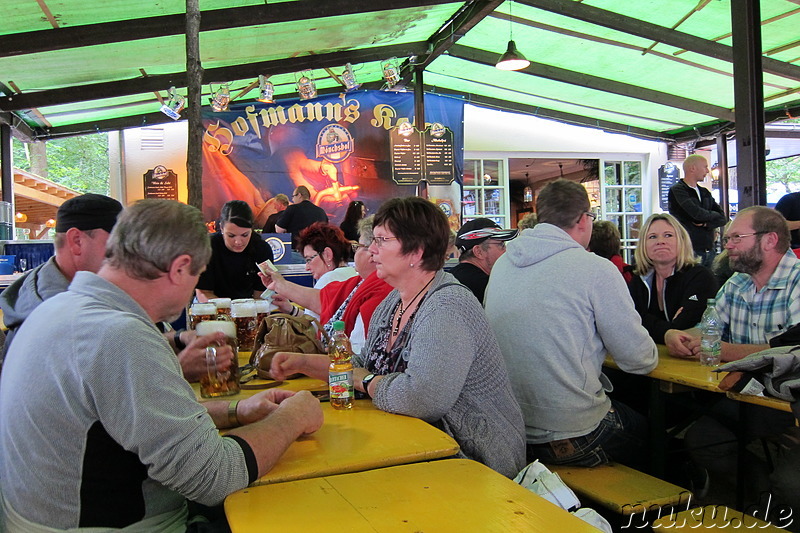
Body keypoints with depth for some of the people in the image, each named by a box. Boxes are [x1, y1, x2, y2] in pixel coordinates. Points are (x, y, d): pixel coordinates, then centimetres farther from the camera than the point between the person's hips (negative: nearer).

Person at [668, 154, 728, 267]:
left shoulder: (705, 193, 18)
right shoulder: (677, 190, -6)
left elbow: (723, 218, 11)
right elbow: (696, 213, -18)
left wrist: (705, 224, -9)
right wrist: (713, 215, 2)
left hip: (710, 250, 7)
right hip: (690, 252, -7)